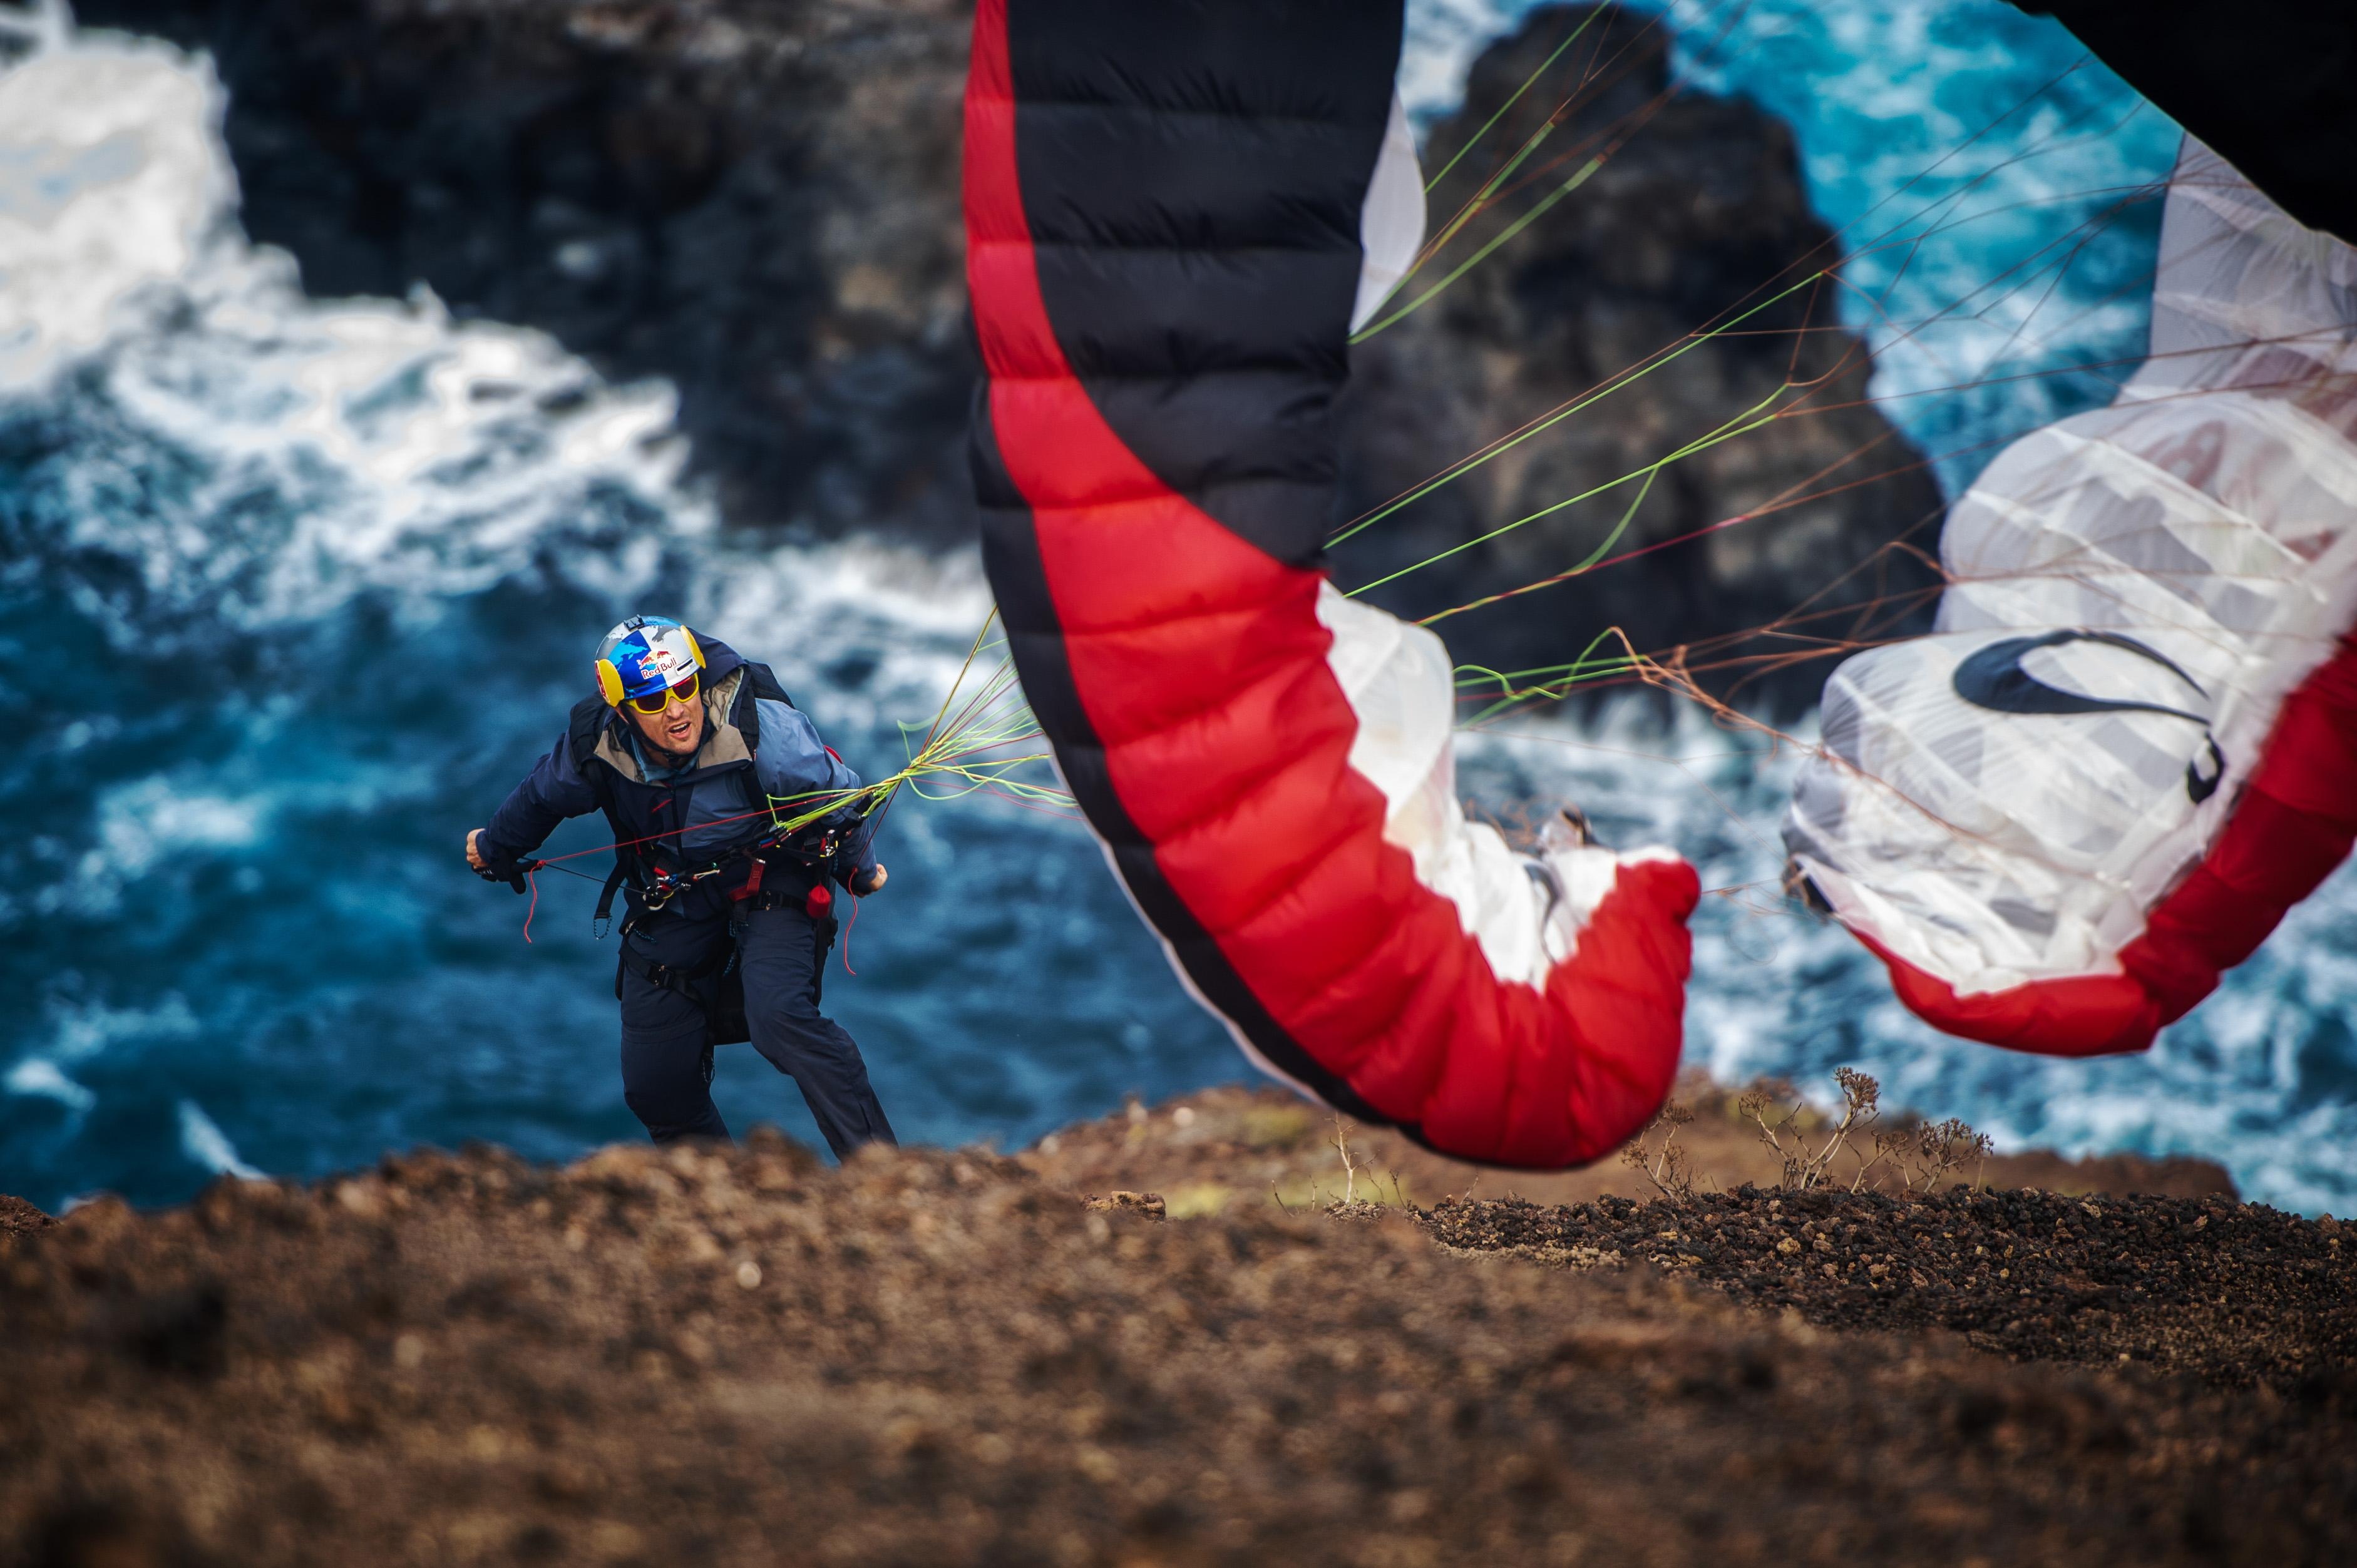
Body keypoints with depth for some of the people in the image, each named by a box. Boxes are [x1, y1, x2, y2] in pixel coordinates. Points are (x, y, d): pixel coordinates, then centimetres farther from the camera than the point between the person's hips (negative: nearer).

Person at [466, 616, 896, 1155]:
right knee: (654, 1085, 2)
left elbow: (836, 796, -8)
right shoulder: (594, 747, -21)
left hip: (767, 885, -4)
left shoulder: (762, 731, -30)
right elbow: (542, 799, 5)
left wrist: (860, 869, 11)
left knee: (779, 1018, -32)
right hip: (670, 903, 4)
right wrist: (496, 847, 26)